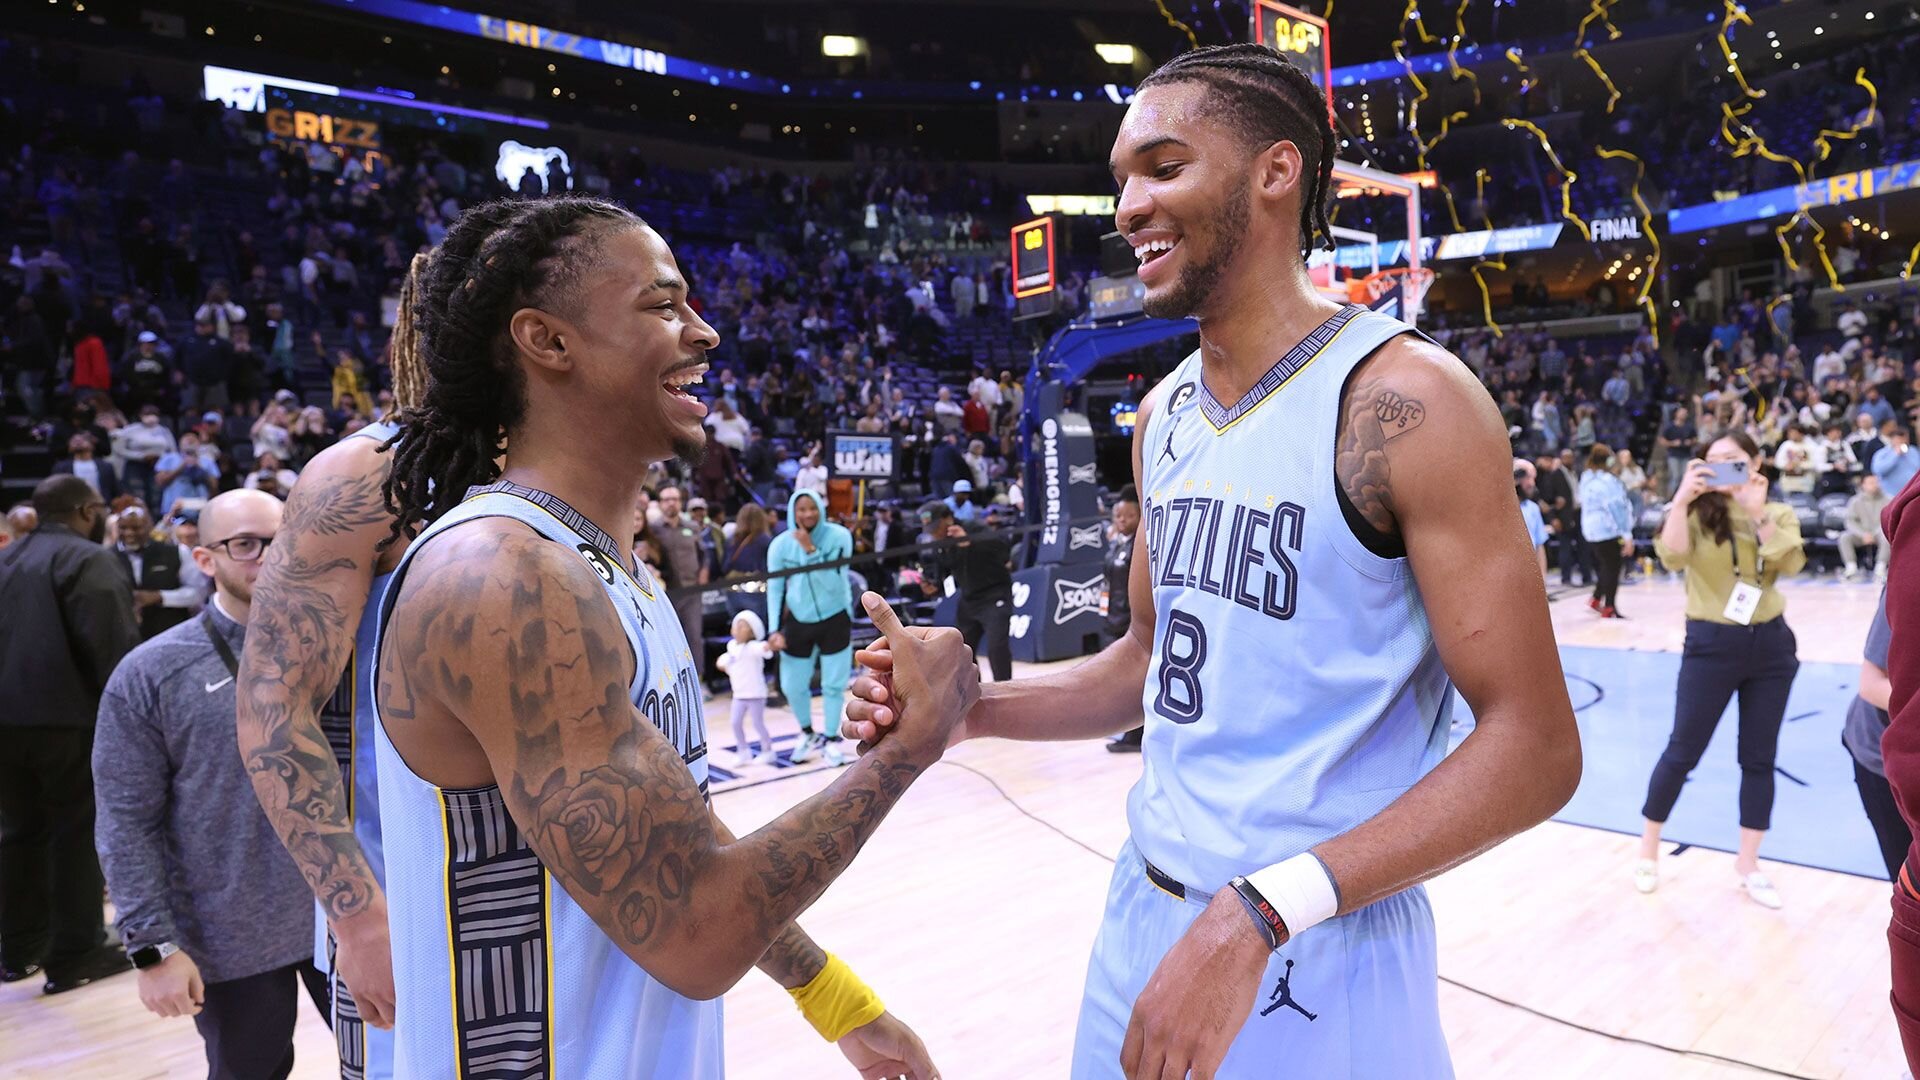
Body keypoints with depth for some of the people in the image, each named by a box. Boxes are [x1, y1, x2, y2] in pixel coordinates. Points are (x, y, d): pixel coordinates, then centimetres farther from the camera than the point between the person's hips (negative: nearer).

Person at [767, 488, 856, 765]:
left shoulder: (839, 536, -15)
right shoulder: (780, 544, -10)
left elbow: (832, 583, -23)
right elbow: (774, 588, -2)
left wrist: (810, 550, -29)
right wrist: (774, 630, -8)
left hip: (834, 621, -2)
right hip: (798, 623, 2)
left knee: (834, 685, 3)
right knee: (792, 686, 8)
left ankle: (832, 739, 25)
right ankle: (808, 735, 34)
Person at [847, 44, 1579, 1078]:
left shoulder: (1402, 397, -16)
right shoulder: (1163, 415, 5)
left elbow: (1532, 745, -18)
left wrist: (1262, 913, -27)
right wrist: (967, 706, -2)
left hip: (1321, 958, -6)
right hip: (1143, 918, 7)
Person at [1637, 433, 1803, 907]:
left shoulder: (1779, 513, 4)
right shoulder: (1699, 513, -3)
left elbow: (1790, 564, -14)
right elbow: (1673, 557, -23)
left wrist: (1758, 512, -19)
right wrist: (1682, 499, -29)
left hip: (1770, 643, 3)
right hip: (1711, 644, -3)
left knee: (1759, 758, 9)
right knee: (1682, 752, 2)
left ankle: (1748, 863, 22)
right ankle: (1649, 848, 19)